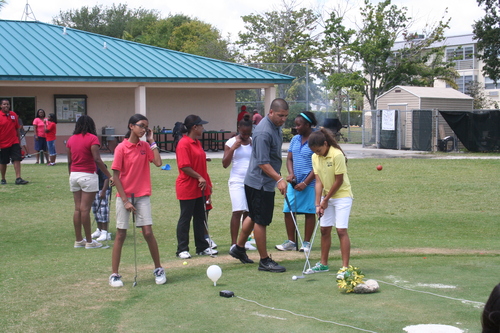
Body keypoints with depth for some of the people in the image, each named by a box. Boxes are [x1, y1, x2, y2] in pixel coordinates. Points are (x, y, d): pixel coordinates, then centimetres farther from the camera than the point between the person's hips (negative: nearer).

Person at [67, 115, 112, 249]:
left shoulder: (71, 139, 9)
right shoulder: (92, 138, -9)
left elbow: (69, 161, 11)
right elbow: (97, 160, -17)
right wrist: (109, 176, -16)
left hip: (74, 175, 6)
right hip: (88, 175, -6)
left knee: (77, 209, 10)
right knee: (85, 209, -4)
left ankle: (78, 240, 15)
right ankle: (89, 241, 2)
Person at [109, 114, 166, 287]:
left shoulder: (145, 146, 5)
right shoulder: (121, 148, -7)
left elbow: (158, 162, -9)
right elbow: (115, 175, -8)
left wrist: (152, 142, -4)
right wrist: (125, 200, -12)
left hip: (142, 196, 3)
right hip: (124, 196, -3)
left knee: (148, 233, -2)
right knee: (120, 234, 3)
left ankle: (158, 269, 13)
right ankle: (114, 274, 11)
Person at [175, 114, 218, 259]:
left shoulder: (197, 143, 13)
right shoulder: (183, 143, -15)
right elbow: (184, 166, -21)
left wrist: (207, 183, 16)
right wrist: (200, 178, -18)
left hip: (200, 188, 9)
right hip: (187, 188, -9)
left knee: (200, 217, 12)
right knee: (185, 218, 0)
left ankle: (202, 247, 20)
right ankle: (182, 250, 7)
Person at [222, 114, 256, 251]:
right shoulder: (231, 142, 0)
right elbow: (225, 164, -4)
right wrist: (233, 148, -13)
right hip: (237, 181, -3)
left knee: (248, 212, 4)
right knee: (238, 211, -12)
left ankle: (244, 241, 14)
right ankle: (234, 243, -9)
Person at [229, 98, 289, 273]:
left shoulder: (276, 127, 8)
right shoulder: (264, 132, -24)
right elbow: (263, 163, -27)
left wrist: (278, 179, 25)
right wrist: (279, 179, -34)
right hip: (261, 183, -10)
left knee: (253, 216, 22)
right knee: (261, 221, -1)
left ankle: (239, 248, 37)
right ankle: (264, 261, 7)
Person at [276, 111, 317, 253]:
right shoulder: (295, 139, 11)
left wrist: (305, 183, -15)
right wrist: (291, 173, -6)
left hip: (309, 184, -6)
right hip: (293, 183, 6)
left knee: (309, 212, 4)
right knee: (288, 211, 4)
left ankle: (306, 243, 13)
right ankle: (291, 241, 15)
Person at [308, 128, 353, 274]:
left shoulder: (337, 155, -21)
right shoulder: (315, 157, -1)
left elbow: (339, 181, -17)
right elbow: (318, 181, -2)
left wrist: (326, 200, -10)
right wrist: (318, 204, -10)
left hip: (342, 196, -6)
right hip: (327, 197, 6)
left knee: (341, 230, -11)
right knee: (324, 229, 9)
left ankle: (345, 267, -9)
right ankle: (323, 264, 20)